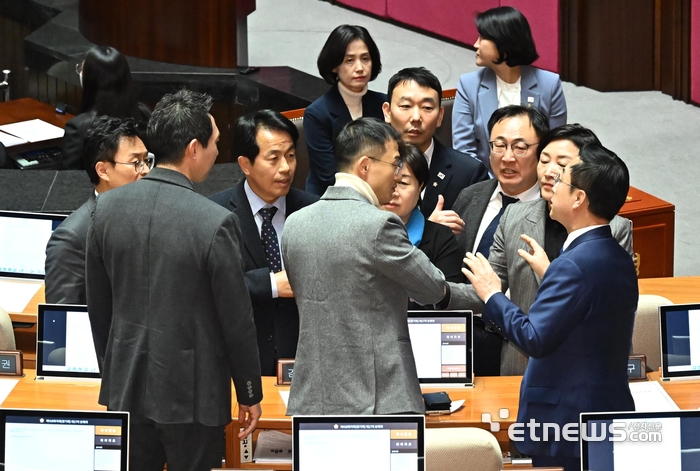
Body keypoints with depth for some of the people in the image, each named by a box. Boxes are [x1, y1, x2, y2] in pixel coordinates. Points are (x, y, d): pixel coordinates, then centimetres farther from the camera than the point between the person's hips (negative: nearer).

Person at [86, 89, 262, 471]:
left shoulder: (108, 207, -3)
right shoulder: (215, 223, -19)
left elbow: (98, 305, 7)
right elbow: (236, 318, -11)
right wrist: (250, 394, 1)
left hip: (125, 385, 5)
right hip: (193, 392, -5)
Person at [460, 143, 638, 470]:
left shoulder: (573, 265, -20)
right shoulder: (620, 260, 8)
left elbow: (535, 340, -21)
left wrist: (492, 295, -9)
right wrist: (549, 276, 24)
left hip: (569, 423, -9)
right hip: (612, 407, 9)